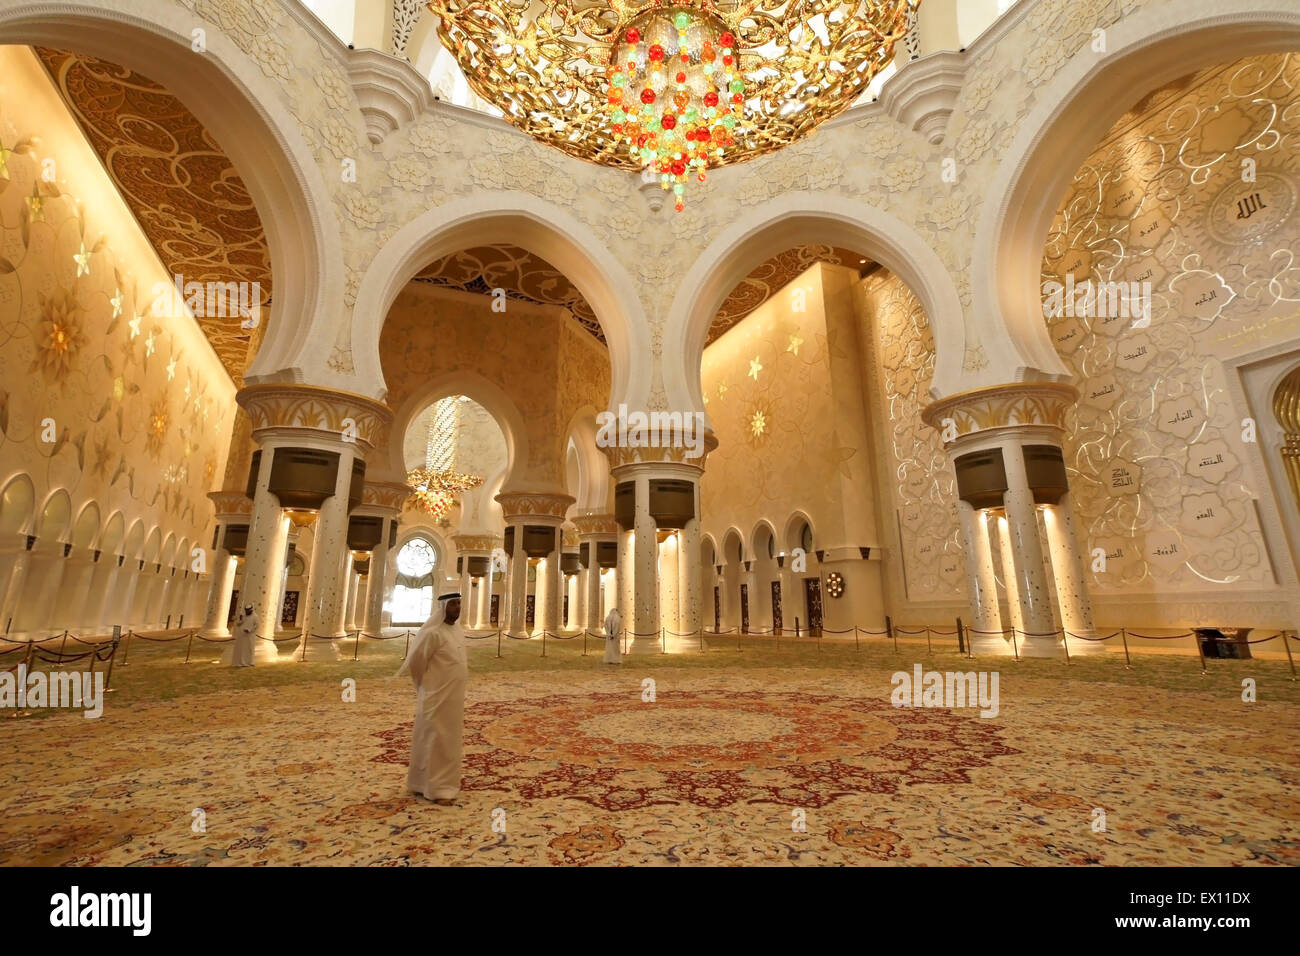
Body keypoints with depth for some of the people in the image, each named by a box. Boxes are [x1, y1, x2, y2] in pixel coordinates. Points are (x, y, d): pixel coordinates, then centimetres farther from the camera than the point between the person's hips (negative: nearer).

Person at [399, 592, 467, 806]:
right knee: (436, 742, 3)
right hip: (437, 697, -8)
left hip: (454, 696, 8)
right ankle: (436, 789, 13)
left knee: (450, 741, 17)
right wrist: (426, 685, 1)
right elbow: (415, 662, -13)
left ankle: (445, 781, 32)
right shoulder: (432, 633, -20)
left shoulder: (458, 631, 5)